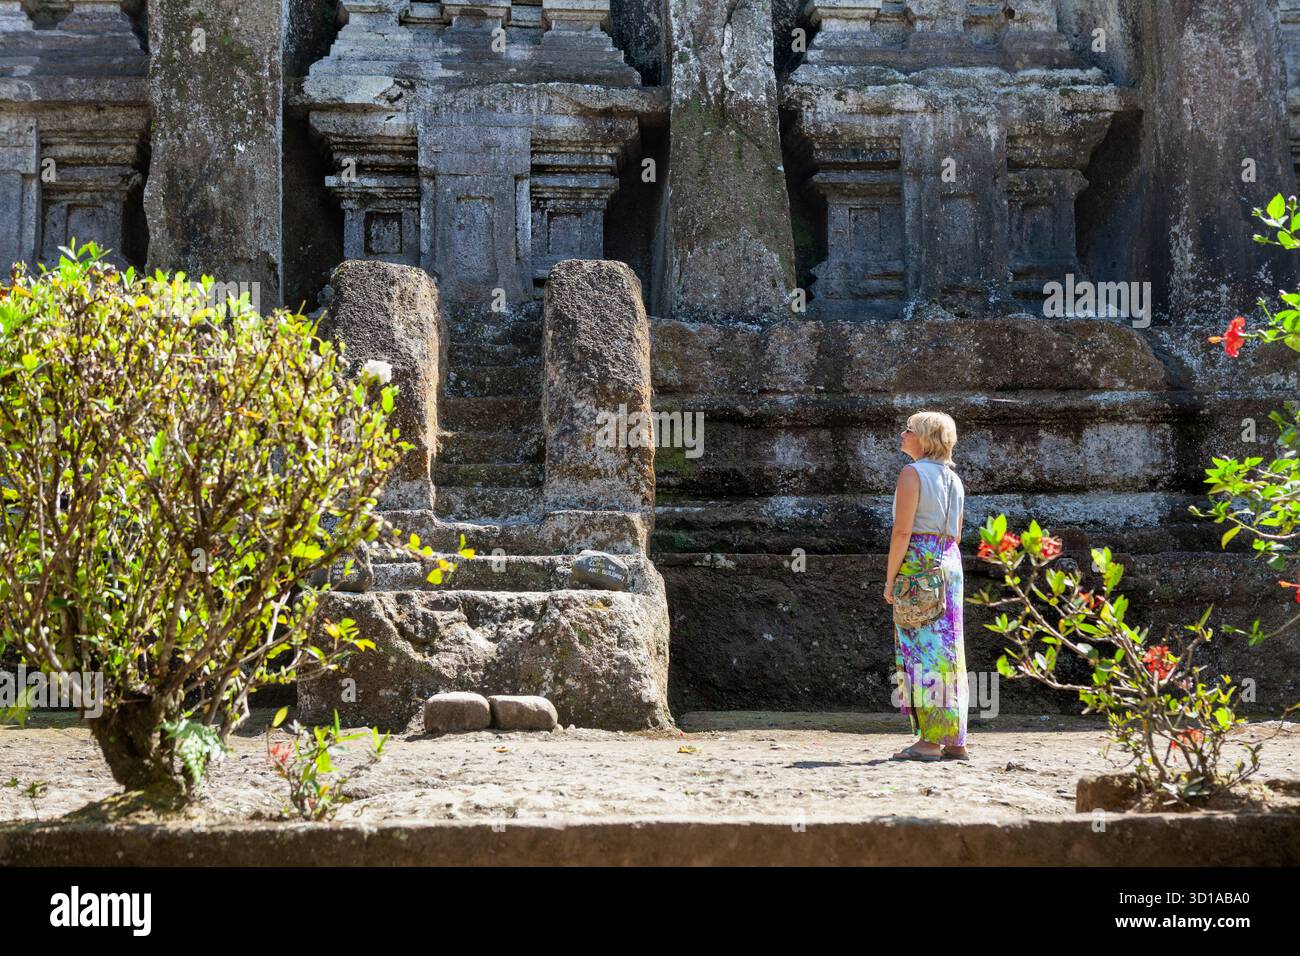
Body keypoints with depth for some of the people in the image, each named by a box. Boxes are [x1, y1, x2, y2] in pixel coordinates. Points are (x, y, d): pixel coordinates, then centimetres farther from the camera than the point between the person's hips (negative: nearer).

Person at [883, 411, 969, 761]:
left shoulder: (912, 473, -8)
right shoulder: (954, 479, 17)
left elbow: (902, 531, -13)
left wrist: (889, 578, -9)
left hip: (919, 564, -8)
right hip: (951, 563, 8)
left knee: (921, 648, -7)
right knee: (947, 649, 9)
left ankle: (929, 739, -8)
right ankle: (954, 739, 9)